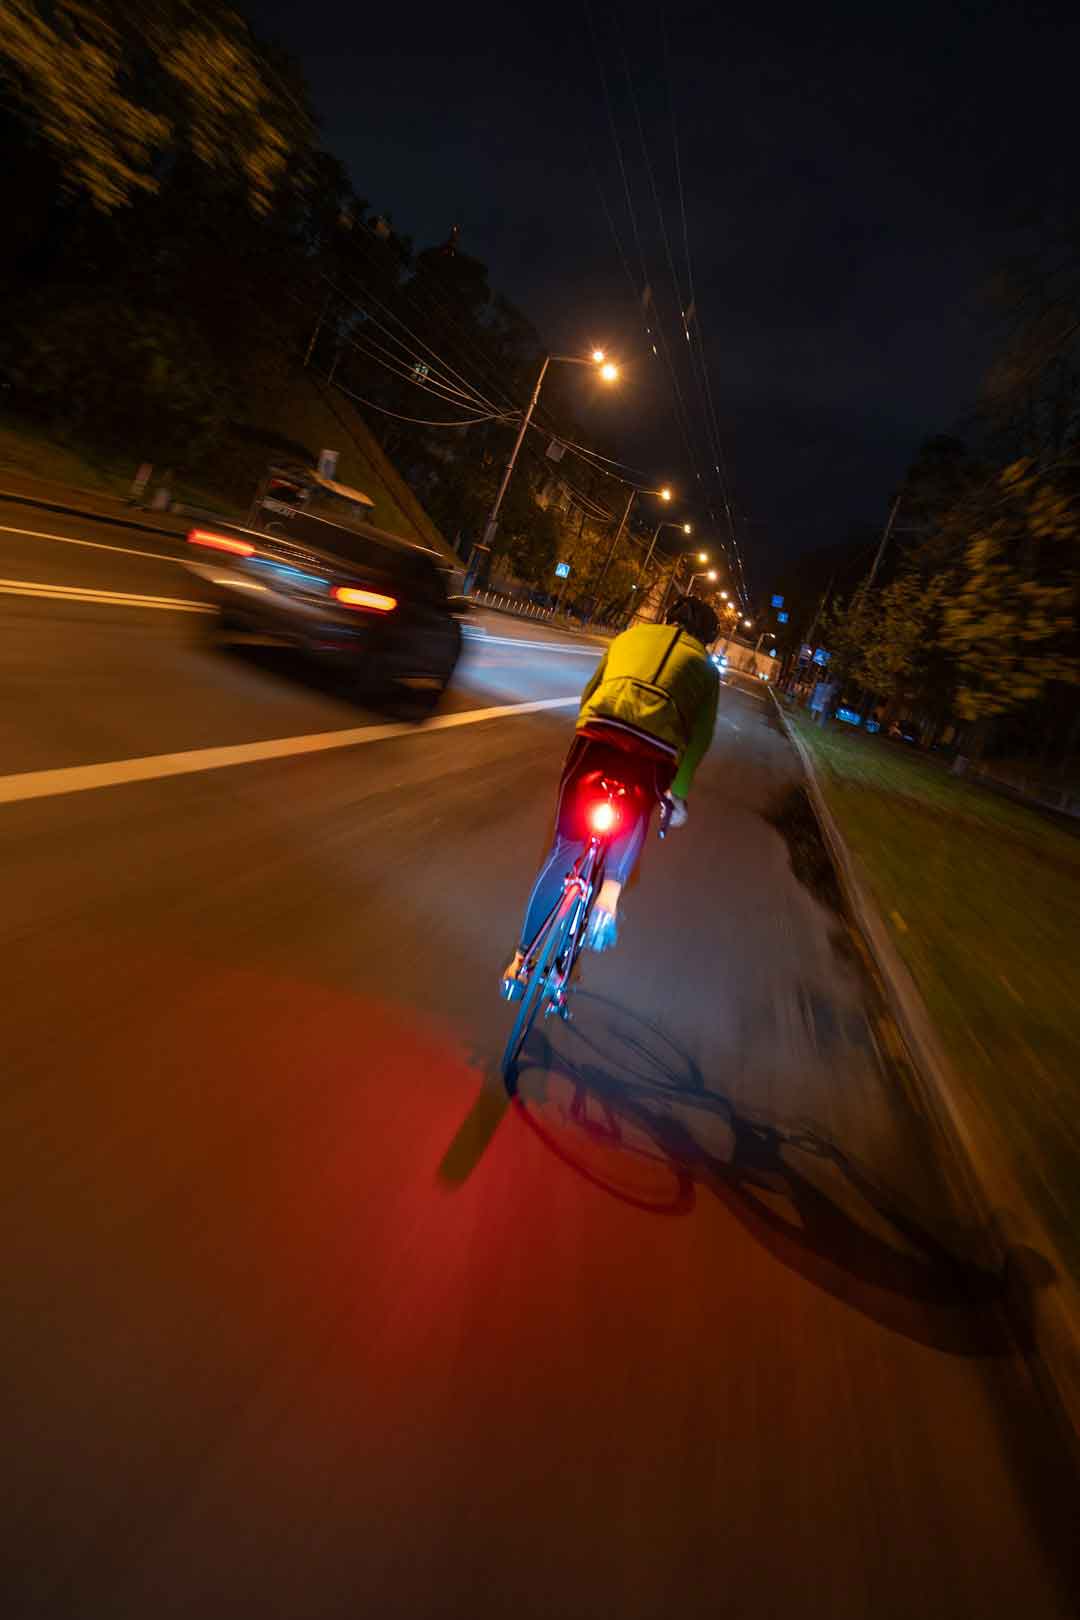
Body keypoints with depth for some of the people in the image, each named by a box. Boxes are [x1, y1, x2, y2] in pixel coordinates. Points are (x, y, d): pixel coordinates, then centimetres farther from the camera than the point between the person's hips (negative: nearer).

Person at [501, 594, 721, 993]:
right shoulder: (705, 666, 24)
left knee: (565, 848, 11)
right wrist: (679, 791, 7)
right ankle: (610, 894, 2)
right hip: (654, 752, -1)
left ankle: (520, 960, 17)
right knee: (636, 818, 31)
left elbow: (590, 693, 31)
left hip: (598, 731, 1)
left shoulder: (632, 634, 30)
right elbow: (700, 735, 8)